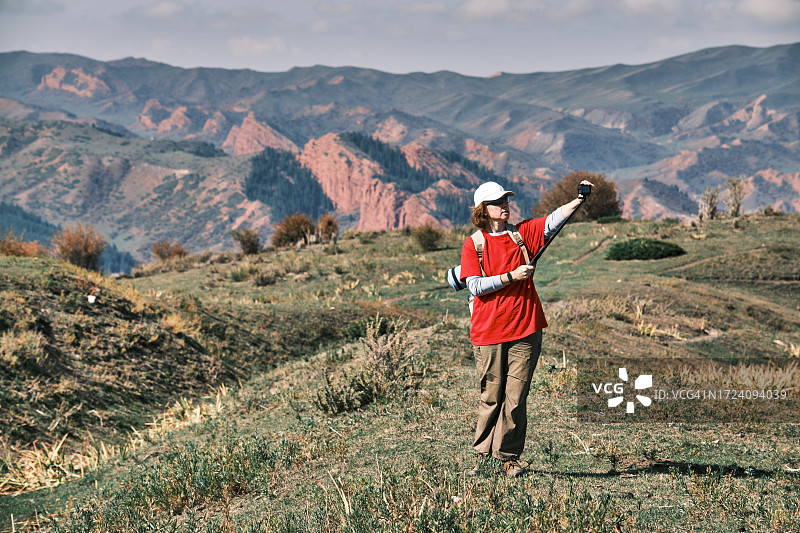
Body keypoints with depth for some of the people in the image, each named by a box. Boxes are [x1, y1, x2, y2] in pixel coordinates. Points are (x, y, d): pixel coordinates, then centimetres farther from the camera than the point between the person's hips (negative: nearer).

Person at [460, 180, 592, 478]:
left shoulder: (522, 234, 9)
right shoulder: (473, 244, 2)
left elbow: (553, 221, -5)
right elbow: (475, 286, -7)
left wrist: (579, 201, -19)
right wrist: (511, 276, -13)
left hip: (525, 330, 2)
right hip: (488, 333, -2)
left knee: (515, 398, 1)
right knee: (491, 397, 6)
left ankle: (508, 457, 9)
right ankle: (483, 456, 17)